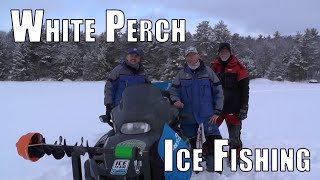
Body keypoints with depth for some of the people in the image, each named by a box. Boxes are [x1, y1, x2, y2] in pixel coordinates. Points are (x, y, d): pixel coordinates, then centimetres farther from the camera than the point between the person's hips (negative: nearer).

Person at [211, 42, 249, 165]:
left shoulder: (238, 67, -2)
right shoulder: (214, 66, 10)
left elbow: (244, 89, -3)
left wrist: (243, 108, -9)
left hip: (233, 108, -3)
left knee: (234, 136, 4)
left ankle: (235, 159, 20)